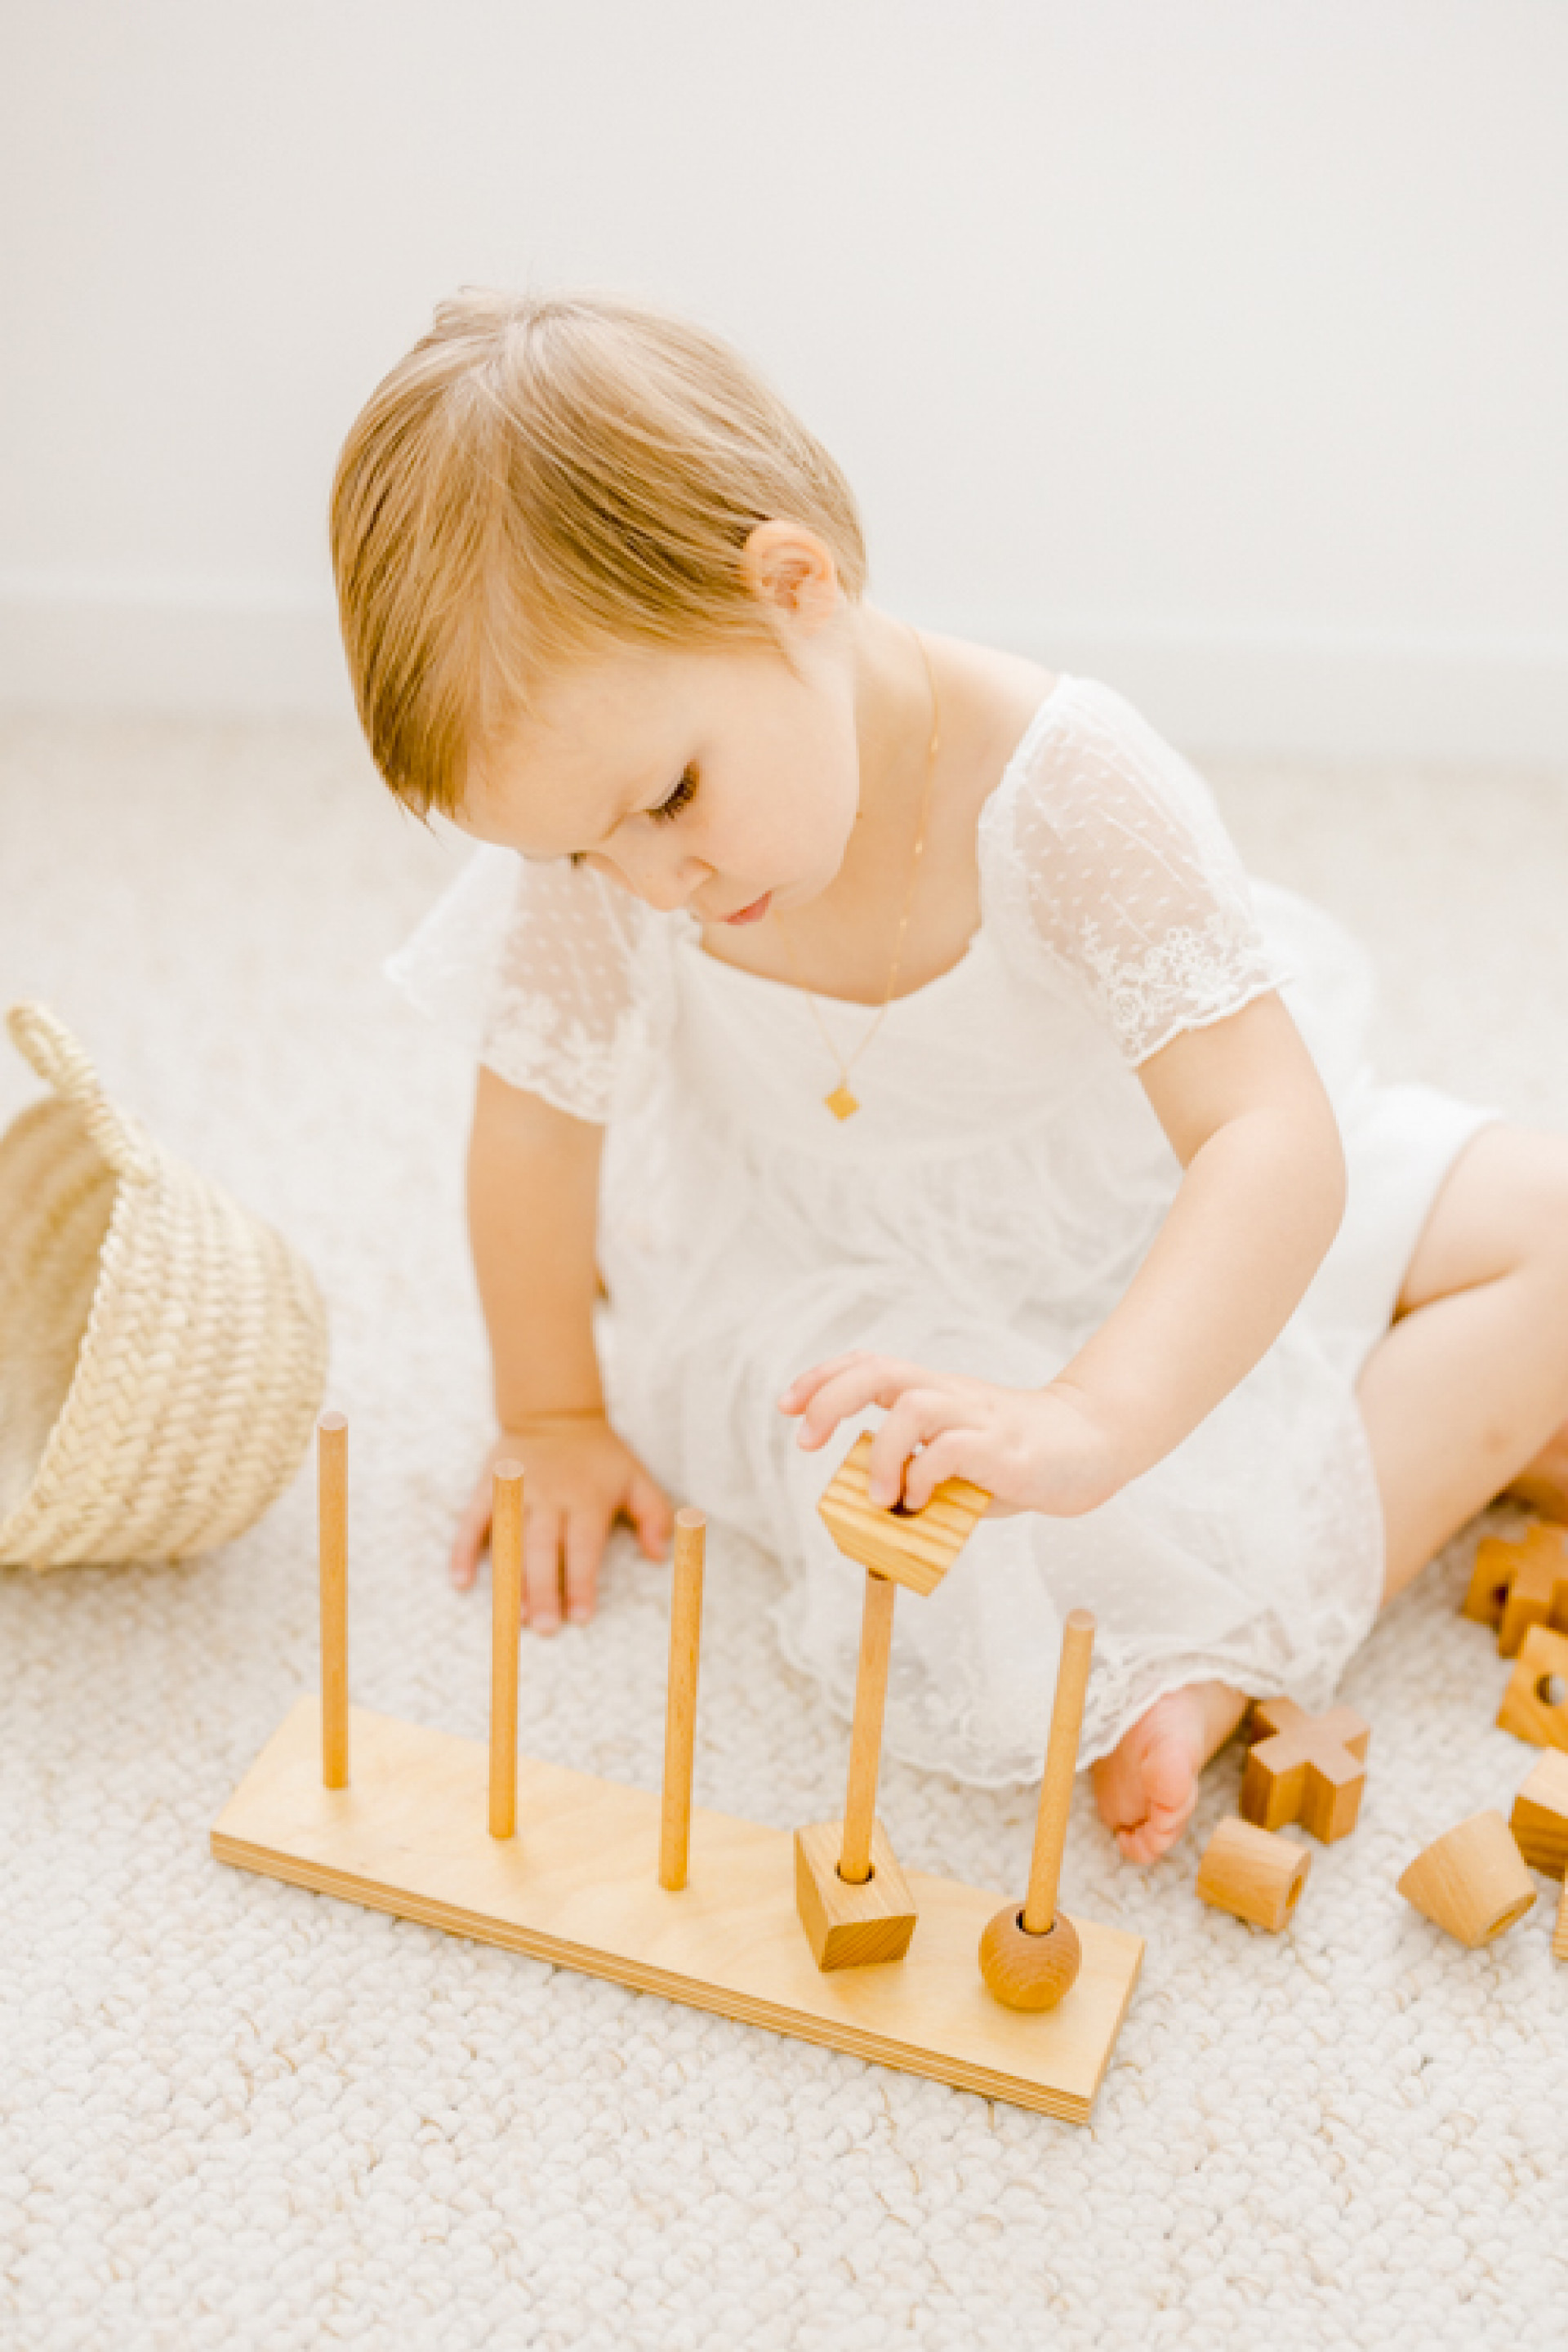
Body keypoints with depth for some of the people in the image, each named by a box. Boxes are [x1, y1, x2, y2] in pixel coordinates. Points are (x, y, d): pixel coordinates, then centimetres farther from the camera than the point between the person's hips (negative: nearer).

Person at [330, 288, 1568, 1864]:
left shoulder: (1064, 781, -33)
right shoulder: (591, 825, -22)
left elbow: (1276, 1142, -40)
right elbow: (539, 1123, -8)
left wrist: (1083, 1422, -56)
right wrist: (554, 1418, 2)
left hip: (1171, 1239, 0)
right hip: (847, 1295, 1)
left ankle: (1238, 1649, -18)